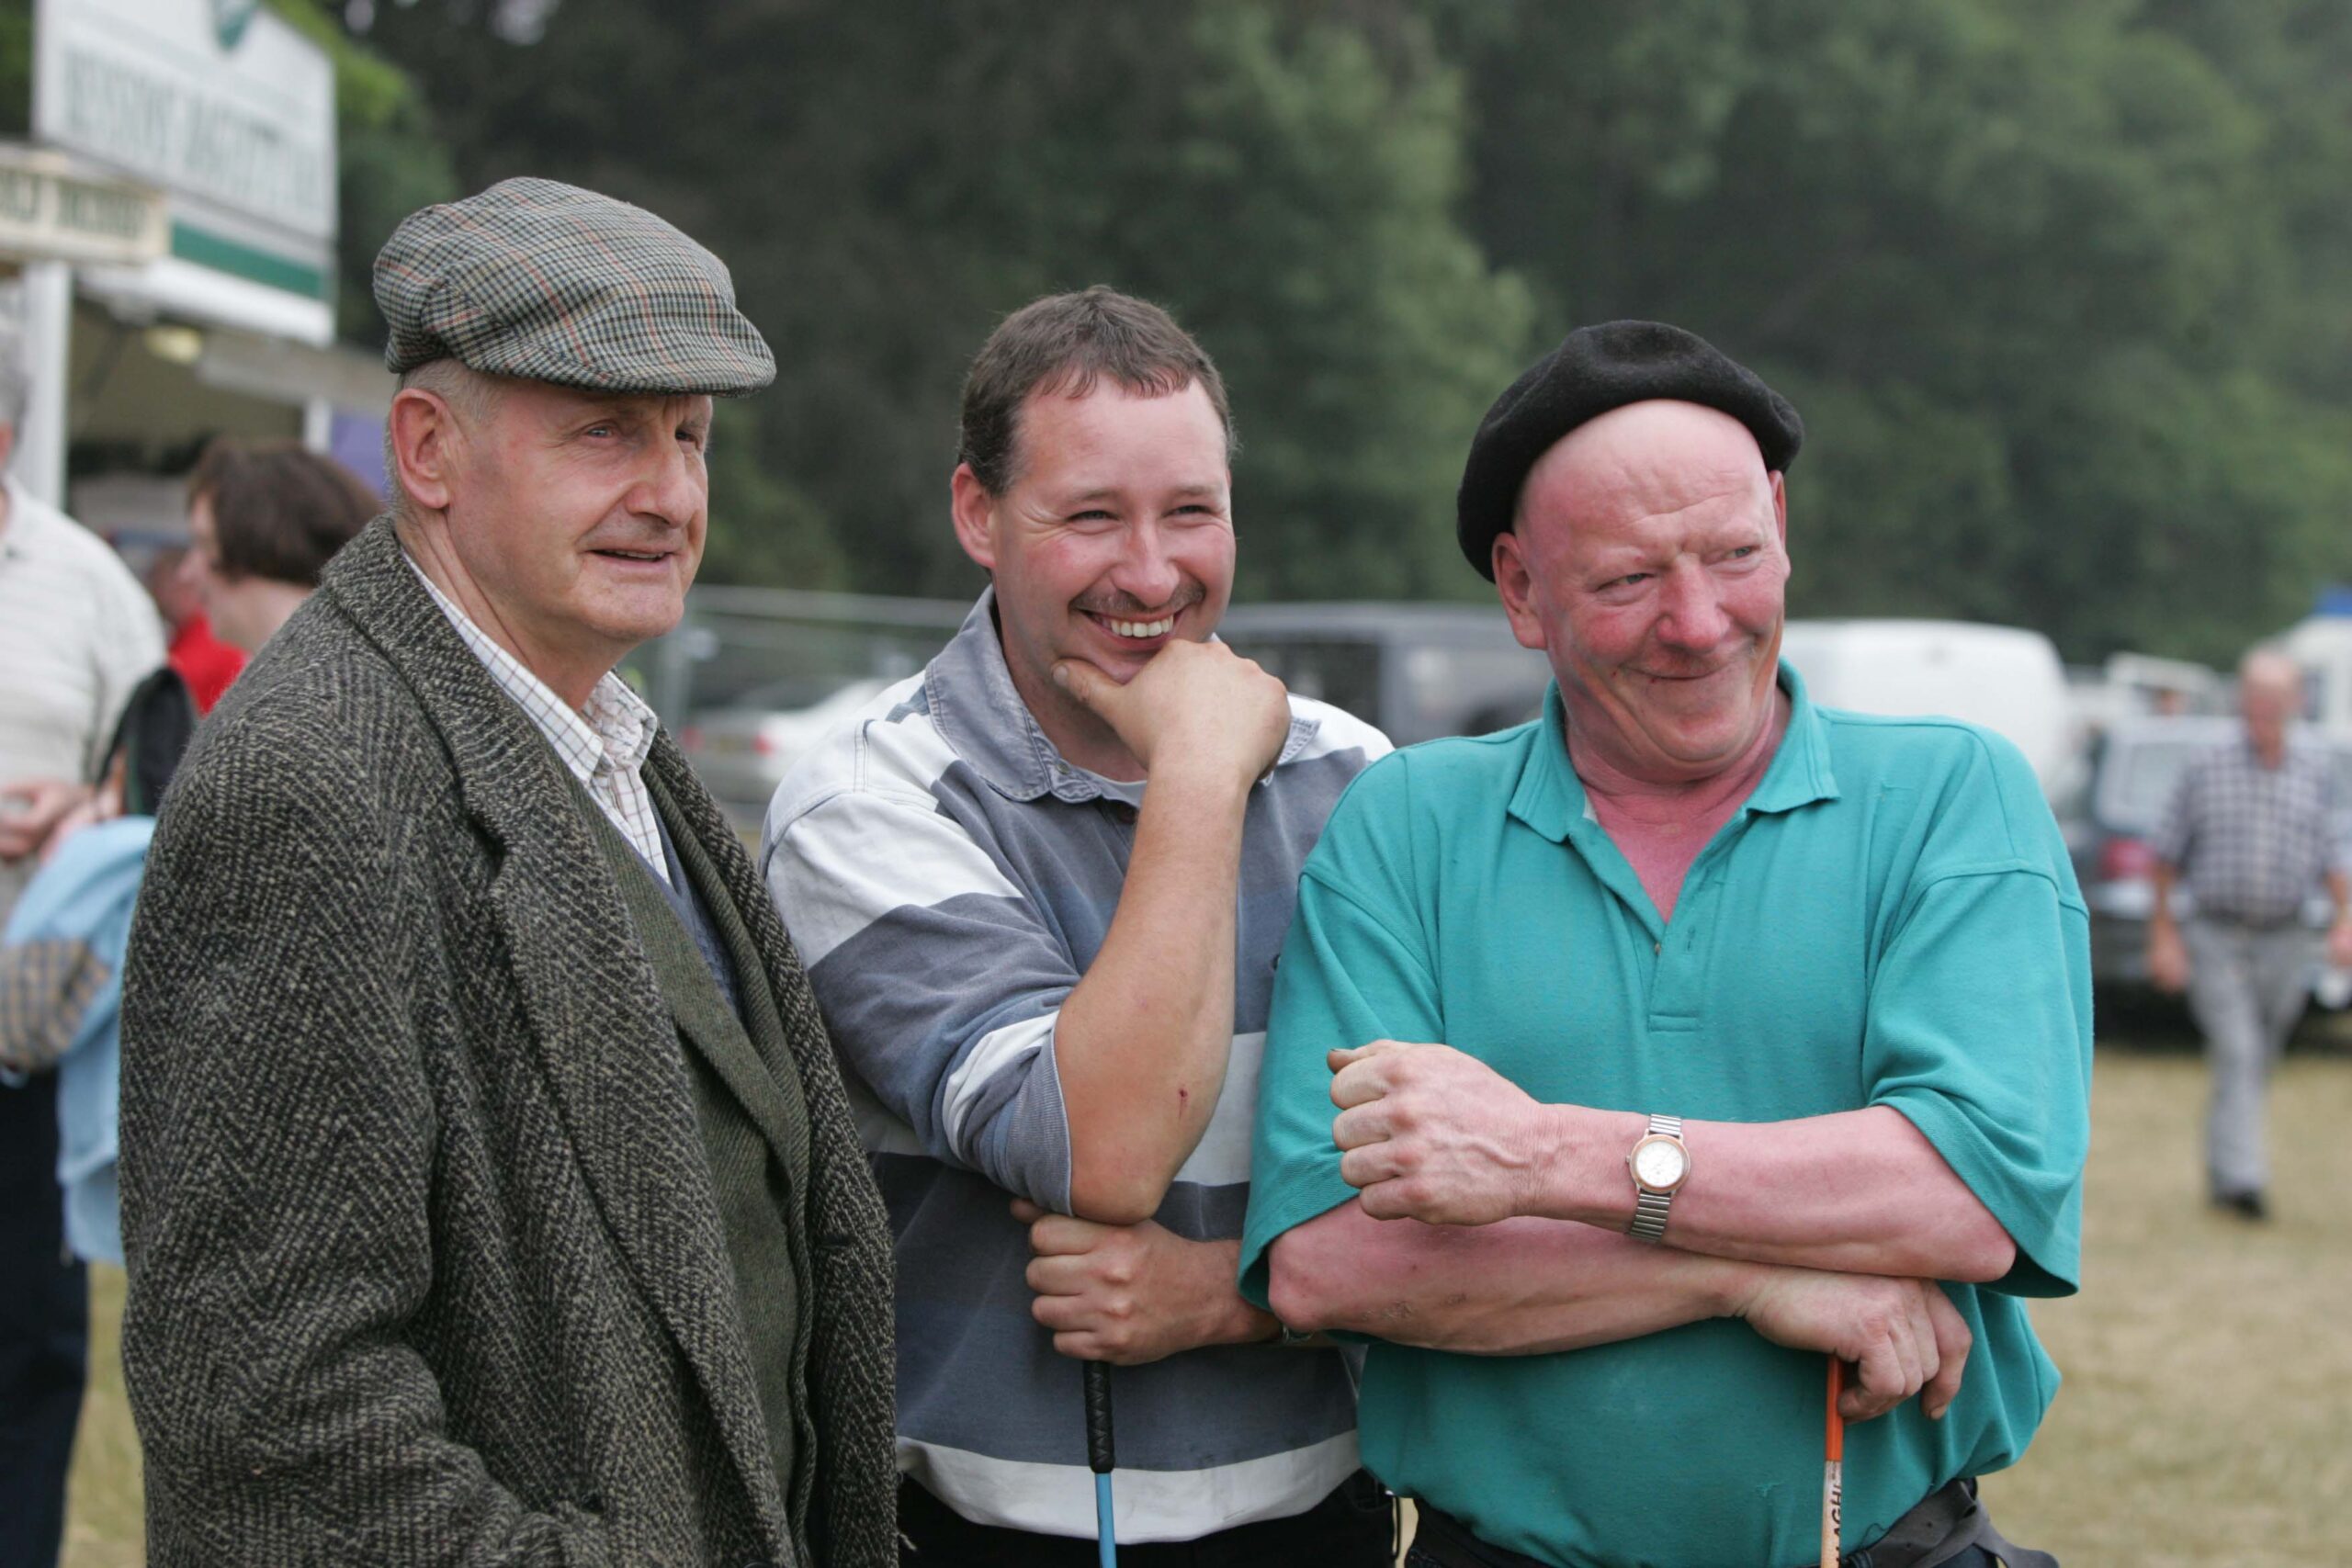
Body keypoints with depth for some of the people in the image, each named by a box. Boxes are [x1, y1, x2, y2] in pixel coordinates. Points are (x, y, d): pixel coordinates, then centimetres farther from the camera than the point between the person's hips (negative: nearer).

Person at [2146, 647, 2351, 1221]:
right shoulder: (2207, 771, -2)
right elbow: (2167, 855, 3)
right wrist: (2163, 935, -1)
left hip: (2283, 942, 3)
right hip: (2215, 939, -3)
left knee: (2256, 1064, 13)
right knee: (2238, 1055, -15)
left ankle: (2222, 1171, 30)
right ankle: (2241, 1179, -20)